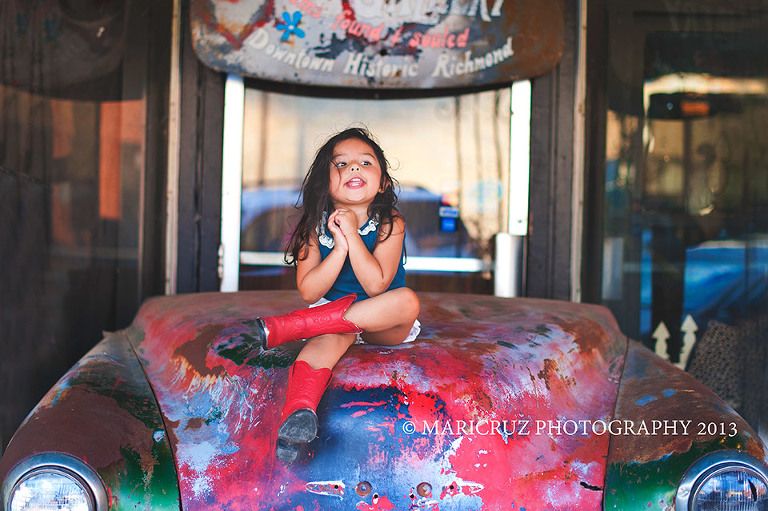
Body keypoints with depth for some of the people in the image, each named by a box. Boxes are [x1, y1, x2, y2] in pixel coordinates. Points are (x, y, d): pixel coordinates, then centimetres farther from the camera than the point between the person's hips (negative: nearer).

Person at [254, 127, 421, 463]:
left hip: (381, 326, 0)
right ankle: (299, 406, -65)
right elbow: (308, 291, -12)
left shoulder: (390, 224, -9)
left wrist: (352, 234, -24)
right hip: (330, 312, 0)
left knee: (407, 301, -33)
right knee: (333, 336, -35)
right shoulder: (315, 227, -5)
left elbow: (376, 285, -21)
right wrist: (340, 247, -23)